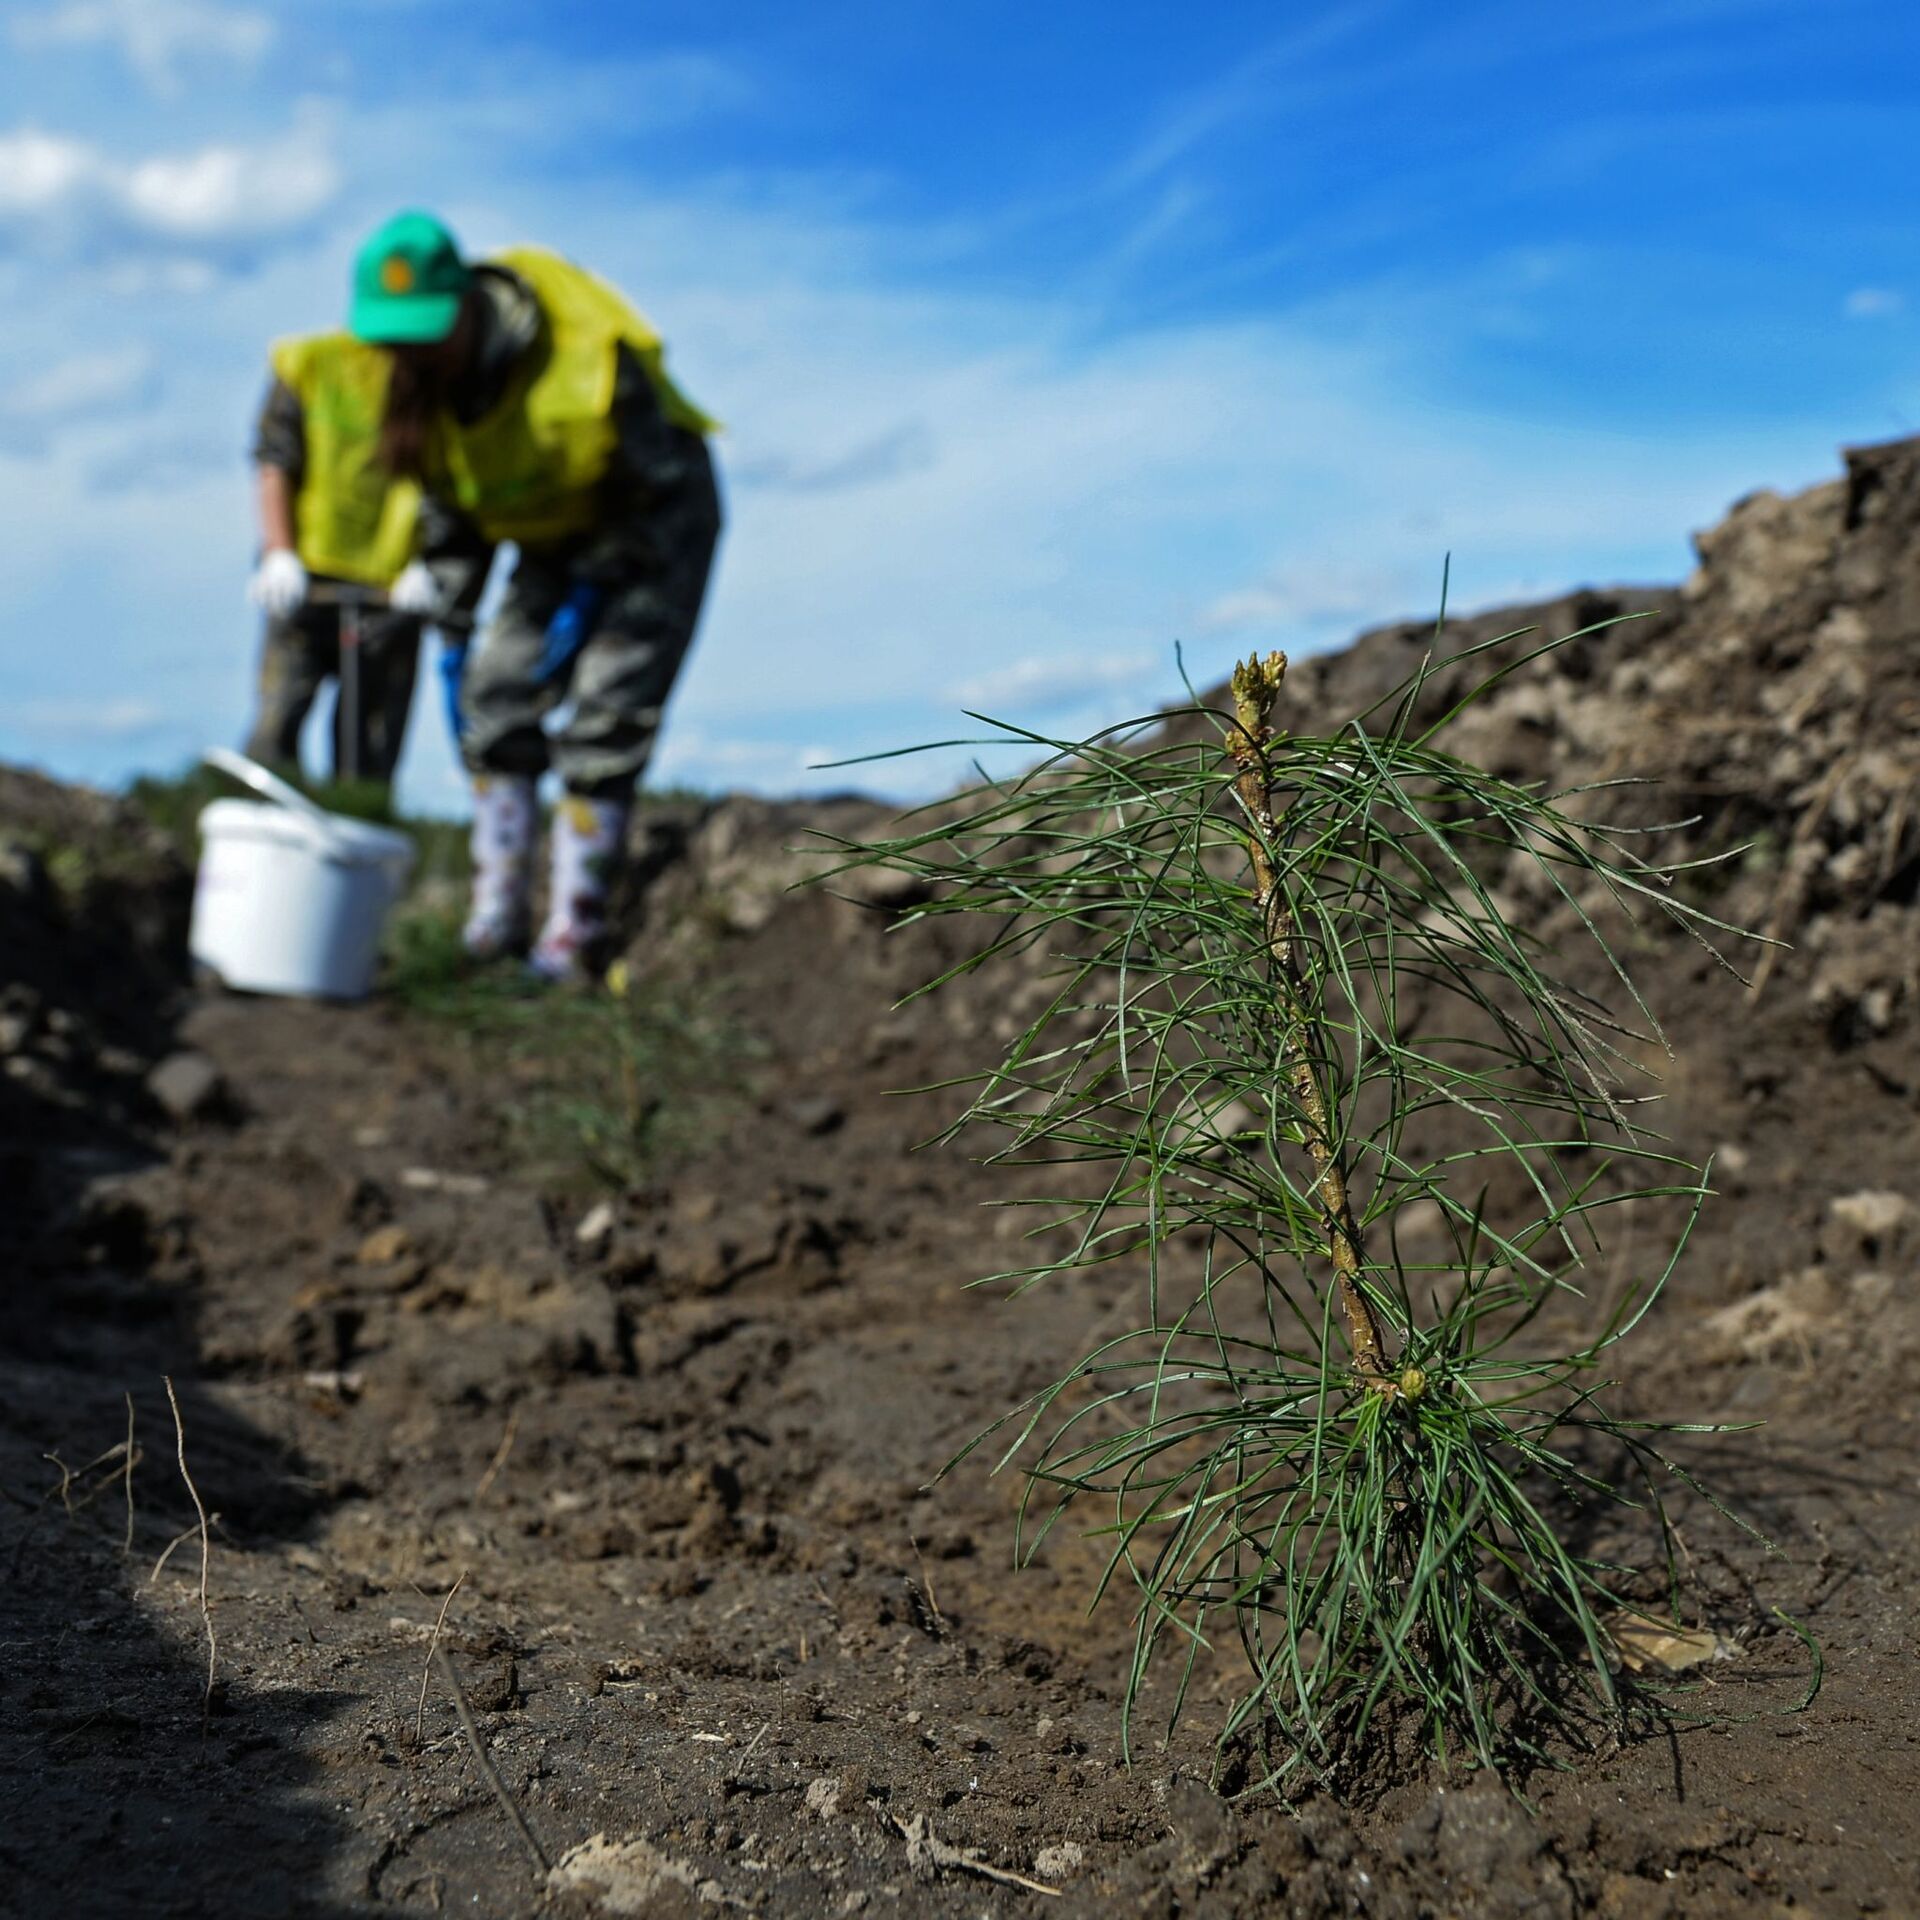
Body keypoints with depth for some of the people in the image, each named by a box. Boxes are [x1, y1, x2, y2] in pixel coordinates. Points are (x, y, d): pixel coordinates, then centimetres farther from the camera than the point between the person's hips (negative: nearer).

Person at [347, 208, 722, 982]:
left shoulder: (590, 357, -32)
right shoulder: (418, 376, -11)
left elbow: (656, 486, -20)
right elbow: (444, 492, 6)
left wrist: (589, 592, -20)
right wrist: (437, 577, -3)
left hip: (655, 523, -6)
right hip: (558, 535, 6)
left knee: (604, 721, -15)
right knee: (495, 696, -5)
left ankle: (574, 935, -8)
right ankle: (497, 919, 3)